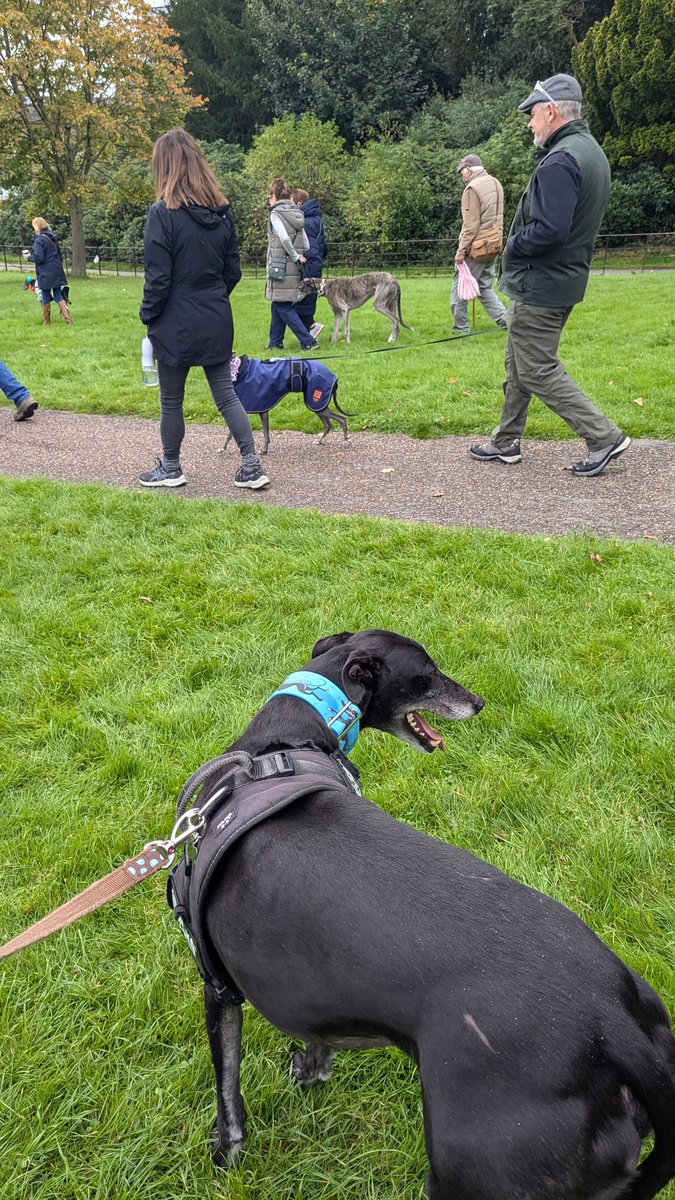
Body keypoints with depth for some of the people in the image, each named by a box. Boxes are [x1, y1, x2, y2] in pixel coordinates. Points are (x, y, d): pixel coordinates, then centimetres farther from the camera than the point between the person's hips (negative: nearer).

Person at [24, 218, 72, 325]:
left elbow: (39, 258, -19)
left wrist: (28, 257, -1)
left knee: (45, 297, 6)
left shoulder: (39, 240, -15)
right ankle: (68, 318, -3)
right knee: (58, 295, 8)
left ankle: (47, 321, 15)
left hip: (46, 274, -6)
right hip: (57, 271, 7)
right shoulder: (53, 238, 9)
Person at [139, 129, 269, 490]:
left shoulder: (163, 213, -15)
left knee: (171, 400, 10)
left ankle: (170, 469, 23)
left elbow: (158, 279, -15)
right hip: (217, 323, 6)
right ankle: (252, 467, 7)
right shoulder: (221, 212, 4)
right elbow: (233, 271, 10)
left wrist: (148, 316, -2)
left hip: (176, 325, -5)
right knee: (226, 395, 10)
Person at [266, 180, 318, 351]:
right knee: (278, 305, 17)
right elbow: (306, 245, 7)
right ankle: (275, 343, 23)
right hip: (294, 267, 8)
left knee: (284, 307, -3)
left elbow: (284, 238, -24)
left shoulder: (275, 214, -10)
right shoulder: (297, 214, 11)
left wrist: (295, 256, -13)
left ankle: (308, 342, -7)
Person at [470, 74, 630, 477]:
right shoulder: (591, 151, 13)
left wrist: (514, 244, -12)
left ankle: (605, 437, -2)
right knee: (519, 363, 18)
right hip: (566, 279, 11)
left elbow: (549, 229, -30)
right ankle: (507, 442, 28)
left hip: (540, 286, -11)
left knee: (537, 370, -4)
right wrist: (520, 242, 12)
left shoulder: (560, 161, -21)